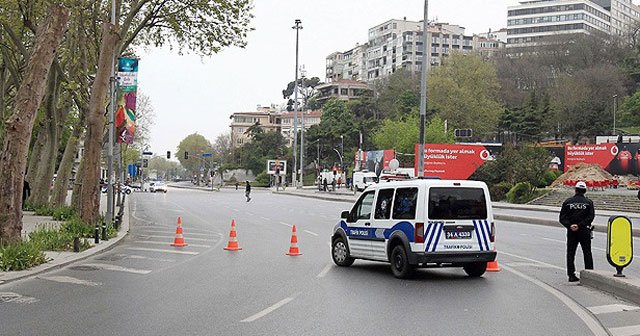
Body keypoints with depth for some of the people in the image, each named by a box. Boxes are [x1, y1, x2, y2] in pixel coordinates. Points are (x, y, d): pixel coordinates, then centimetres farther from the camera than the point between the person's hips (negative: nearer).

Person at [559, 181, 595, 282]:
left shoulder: (568, 202, 2)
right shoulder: (588, 202, -1)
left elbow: (562, 218, -5)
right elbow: (590, 217, -12)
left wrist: (569, 225, -13)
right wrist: (580, 225, -16)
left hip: (571, 231, 1)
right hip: (584, 231, -1)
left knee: (570, 253, 6)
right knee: (587, 253, 8)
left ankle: (571, 275, 3)